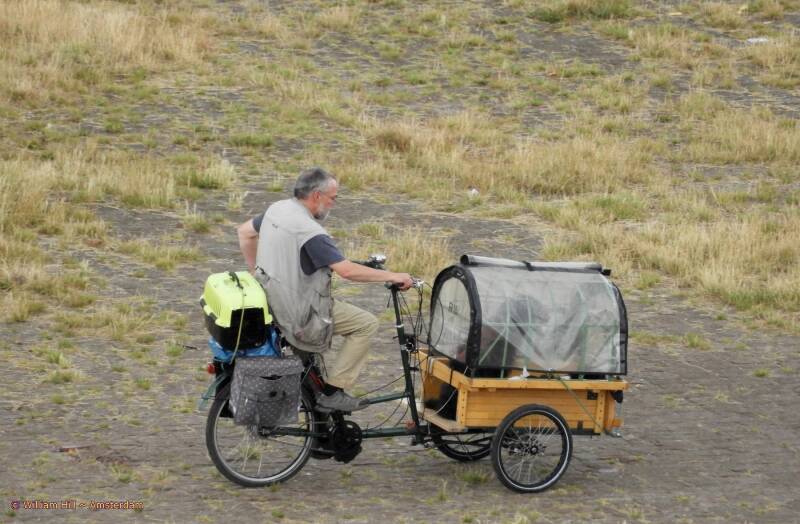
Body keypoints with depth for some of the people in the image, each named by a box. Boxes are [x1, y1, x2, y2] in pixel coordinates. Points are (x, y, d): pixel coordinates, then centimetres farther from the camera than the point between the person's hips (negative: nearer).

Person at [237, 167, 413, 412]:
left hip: (271, 302, 9)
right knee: (366, 324, -2)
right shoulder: (310, 232, -26)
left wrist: (256, 270, 25)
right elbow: (348, 270, -32)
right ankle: (332, 392, 0)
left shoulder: (276, 209, 1)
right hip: (298, 317, -9)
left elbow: (244, 232, 18)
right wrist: (392, 276, -24)